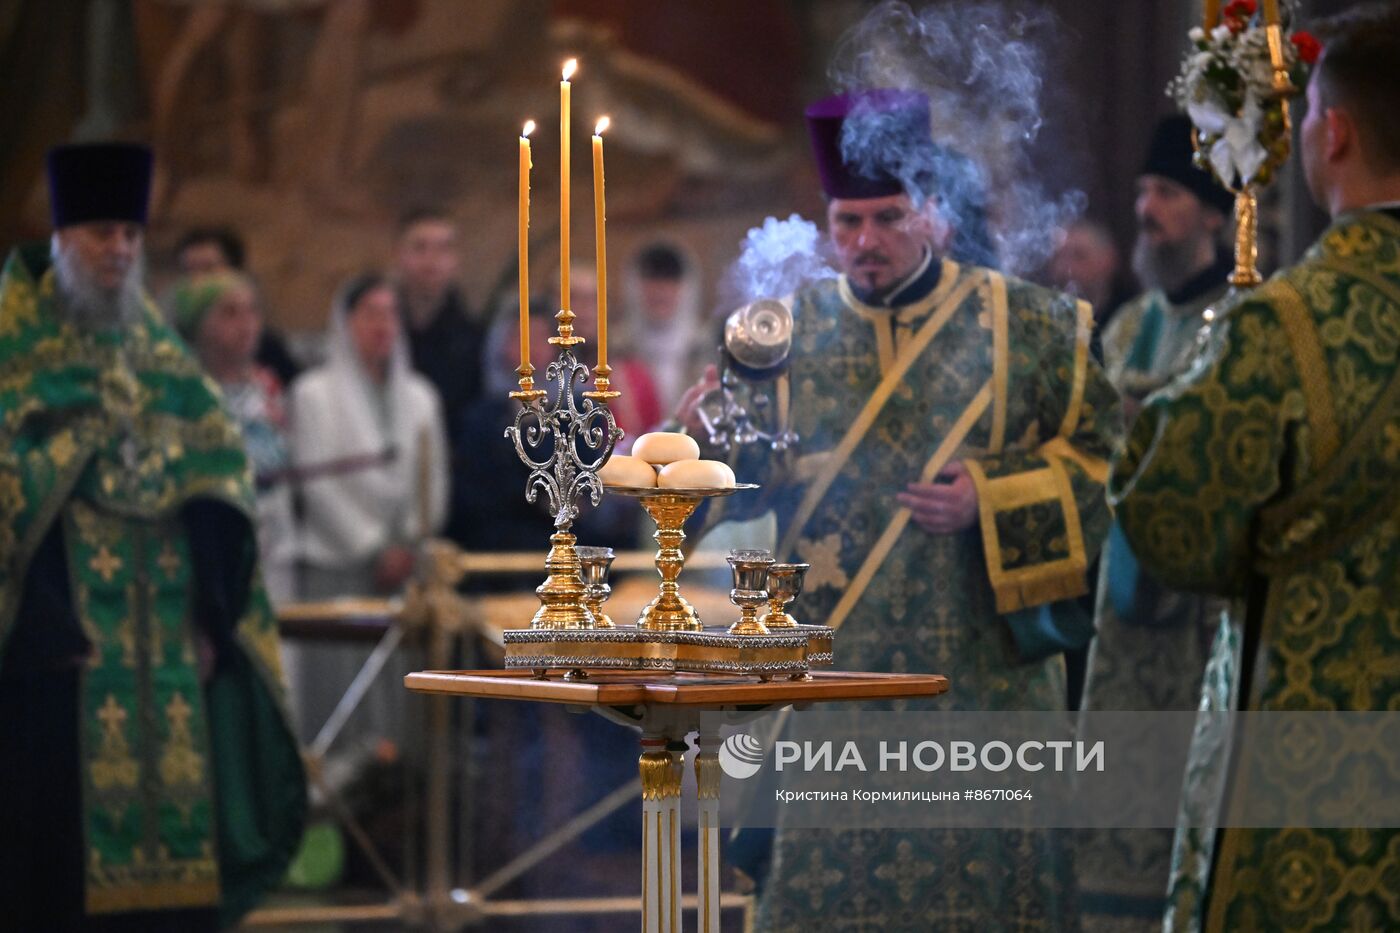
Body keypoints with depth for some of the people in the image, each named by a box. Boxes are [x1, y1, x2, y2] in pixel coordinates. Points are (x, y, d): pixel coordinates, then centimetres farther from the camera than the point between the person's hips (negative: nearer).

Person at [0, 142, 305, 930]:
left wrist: (211, 614, 0)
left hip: (165, 627, 5)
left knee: (174, 800, 4)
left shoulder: (160, 352, 14)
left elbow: (217, 484, 11)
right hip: (64, 623, -5)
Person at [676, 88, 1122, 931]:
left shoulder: (1024, 326, 2)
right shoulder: (793, 330, 7)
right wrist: (708, 439, -20)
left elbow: (1105, 452, 1)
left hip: (981, 674, -1)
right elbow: (744, 482, 3)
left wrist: (991, 503, -13)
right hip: (831, 680, 1)